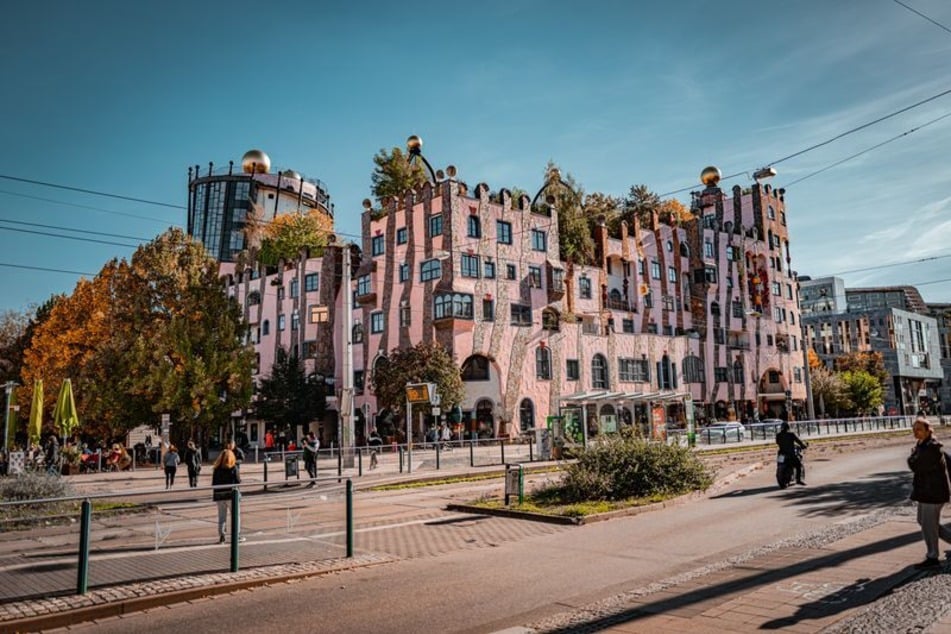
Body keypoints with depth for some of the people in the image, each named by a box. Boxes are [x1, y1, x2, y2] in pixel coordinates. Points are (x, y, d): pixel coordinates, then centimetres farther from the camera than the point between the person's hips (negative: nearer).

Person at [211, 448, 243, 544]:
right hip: (231, 495, -3)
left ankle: (221, 536, 11)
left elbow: (213, 484, 2)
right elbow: (238, 482, -10)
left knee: (221, 517, 11)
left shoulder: (216, 469, 1)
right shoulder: (233, 468, -9)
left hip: (219, 496, 3)